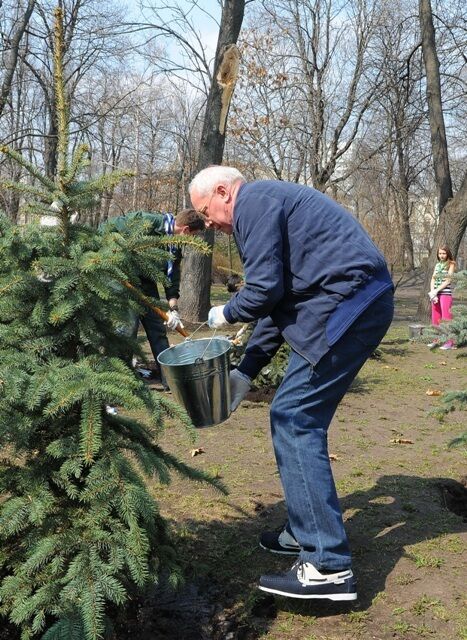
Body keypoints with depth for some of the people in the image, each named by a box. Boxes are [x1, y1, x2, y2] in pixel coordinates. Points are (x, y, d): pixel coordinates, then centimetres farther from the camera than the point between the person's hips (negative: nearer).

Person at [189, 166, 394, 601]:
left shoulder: (254, 201, -6)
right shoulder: (269, 203, 25)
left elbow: (263, 291, -14)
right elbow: (277, 301, 24)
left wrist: (225, 314, 7)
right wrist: (246, 370, 20)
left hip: (345, 303, -10)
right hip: (361, 303, 10)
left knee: (294, 421, -9)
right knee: (295, 417, 15)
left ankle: (328, 567, -7)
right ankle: (307, 531, 26)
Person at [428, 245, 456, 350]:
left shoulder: (451, 264, 0)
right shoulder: (437, 265, 16)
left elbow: (447, 281, -9)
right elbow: (433, 280, 10)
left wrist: (436, 291, -13)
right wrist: (432, 292, -5)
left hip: (446, 293, -6)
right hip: (435, 294, 6)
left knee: (446, 318, -7)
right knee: (435, 318, 8)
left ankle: (450, 342, -5)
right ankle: (436, 340, 16)